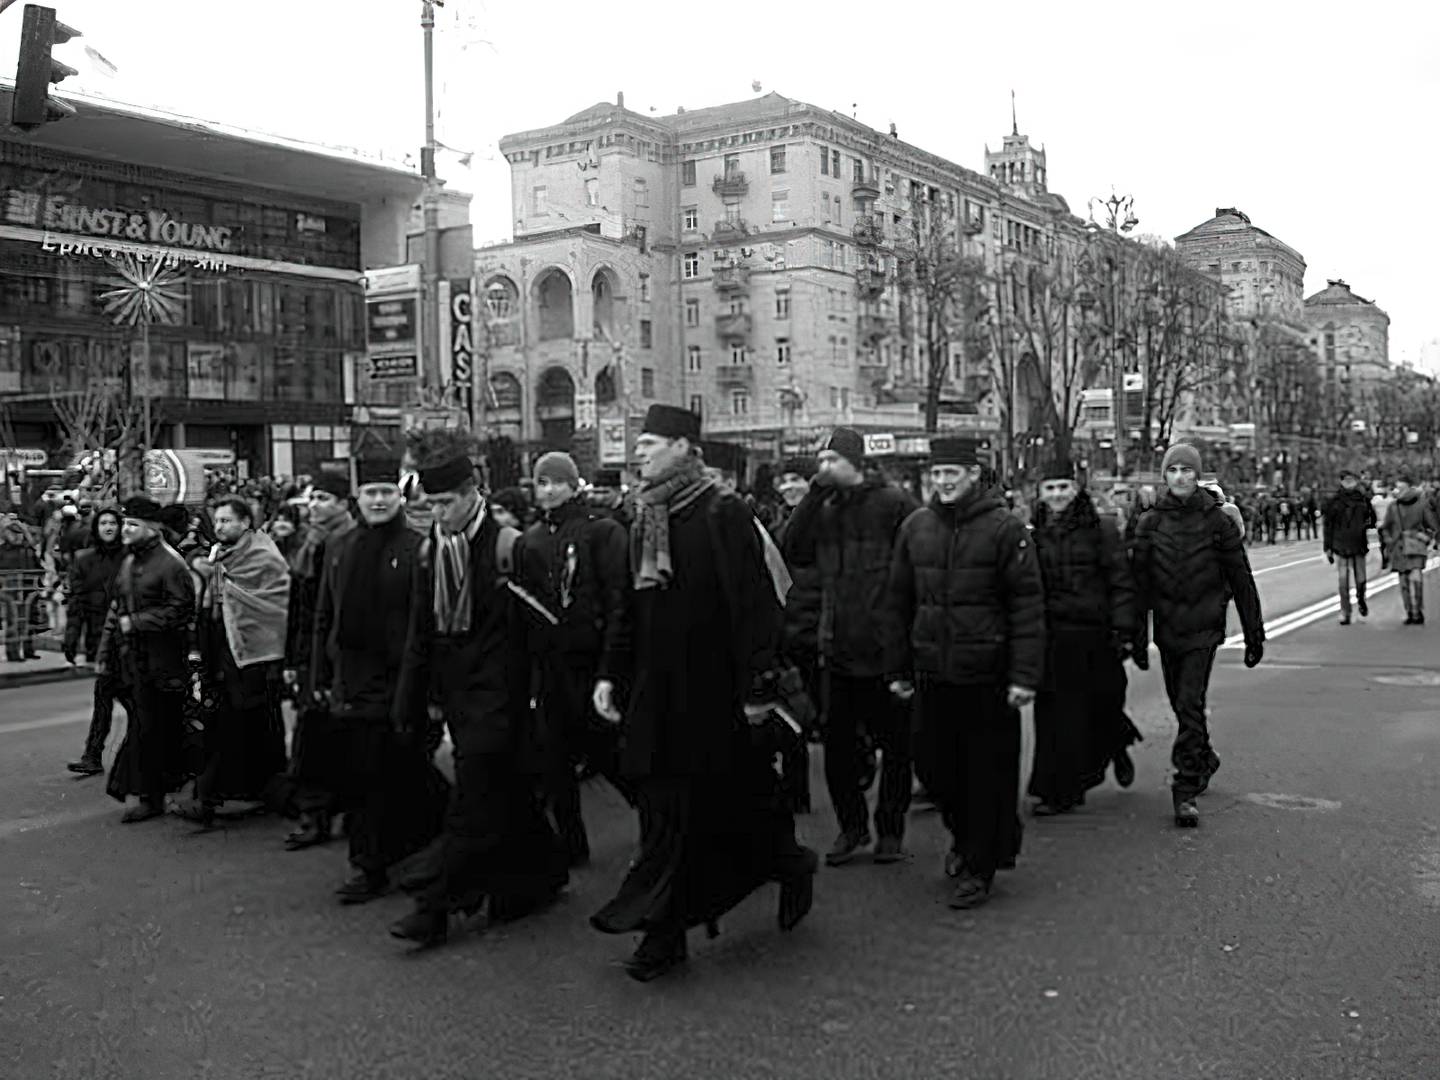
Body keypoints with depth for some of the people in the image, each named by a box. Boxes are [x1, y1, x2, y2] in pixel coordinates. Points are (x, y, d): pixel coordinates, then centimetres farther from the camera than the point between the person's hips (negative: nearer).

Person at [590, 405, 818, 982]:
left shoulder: (724, 514, -12)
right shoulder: (642, 520, 10)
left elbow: (755, 604, -15)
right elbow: (627, 606, 15)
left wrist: (756, 686, -18)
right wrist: (611, 675, 8)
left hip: (714, 692, -6)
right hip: (655, 692, 6)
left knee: (736, 798, 6)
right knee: (663, 808, 7)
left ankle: (789, 863, 34)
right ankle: (664, 932, 13)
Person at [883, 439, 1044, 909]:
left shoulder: (1005, 528, -7)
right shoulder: (915, 527, 7)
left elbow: (1027, 606, -9)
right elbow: (898, 602, 12)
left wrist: (1025, 675, -14)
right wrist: (898, 669, 10)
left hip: (987, 675, -4)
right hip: (932, 672, 5)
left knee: (987, 772, 4)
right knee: (933, 764, 11)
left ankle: (978, 866, 18)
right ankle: (964, 834, 38)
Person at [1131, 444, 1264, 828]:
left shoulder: (1216, 520, -3)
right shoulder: (1150, 522, 3)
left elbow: (1241, 580, 2)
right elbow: (1140, 581, 6)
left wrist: (1254, 635, 3)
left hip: (1203, 627, -3)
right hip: (1167, 627, 4)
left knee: (1190, 704, -12)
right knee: (1181, 704, 15)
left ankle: (1186, 791, -8)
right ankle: (1205, 759, 40)